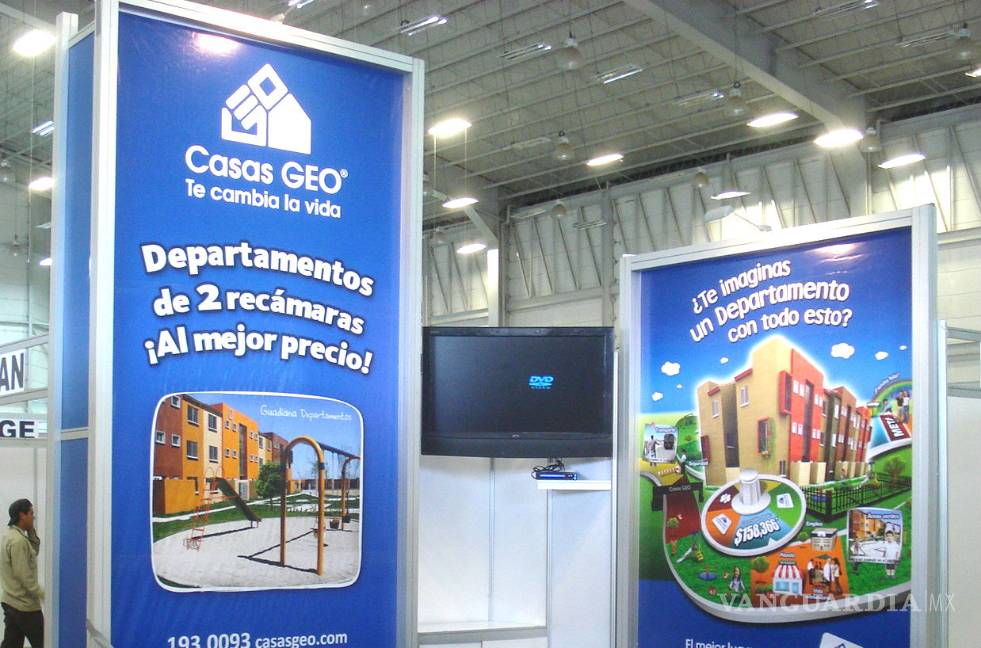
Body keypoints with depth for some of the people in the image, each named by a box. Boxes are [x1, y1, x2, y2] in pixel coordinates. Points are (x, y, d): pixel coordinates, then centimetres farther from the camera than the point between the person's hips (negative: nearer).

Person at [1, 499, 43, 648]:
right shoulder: (18, 541, -21)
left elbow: (34, 550, 20)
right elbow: (23, 575, -23)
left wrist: (31, 530, 8)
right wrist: (42, 595, -16)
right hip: (25, 604, -9)